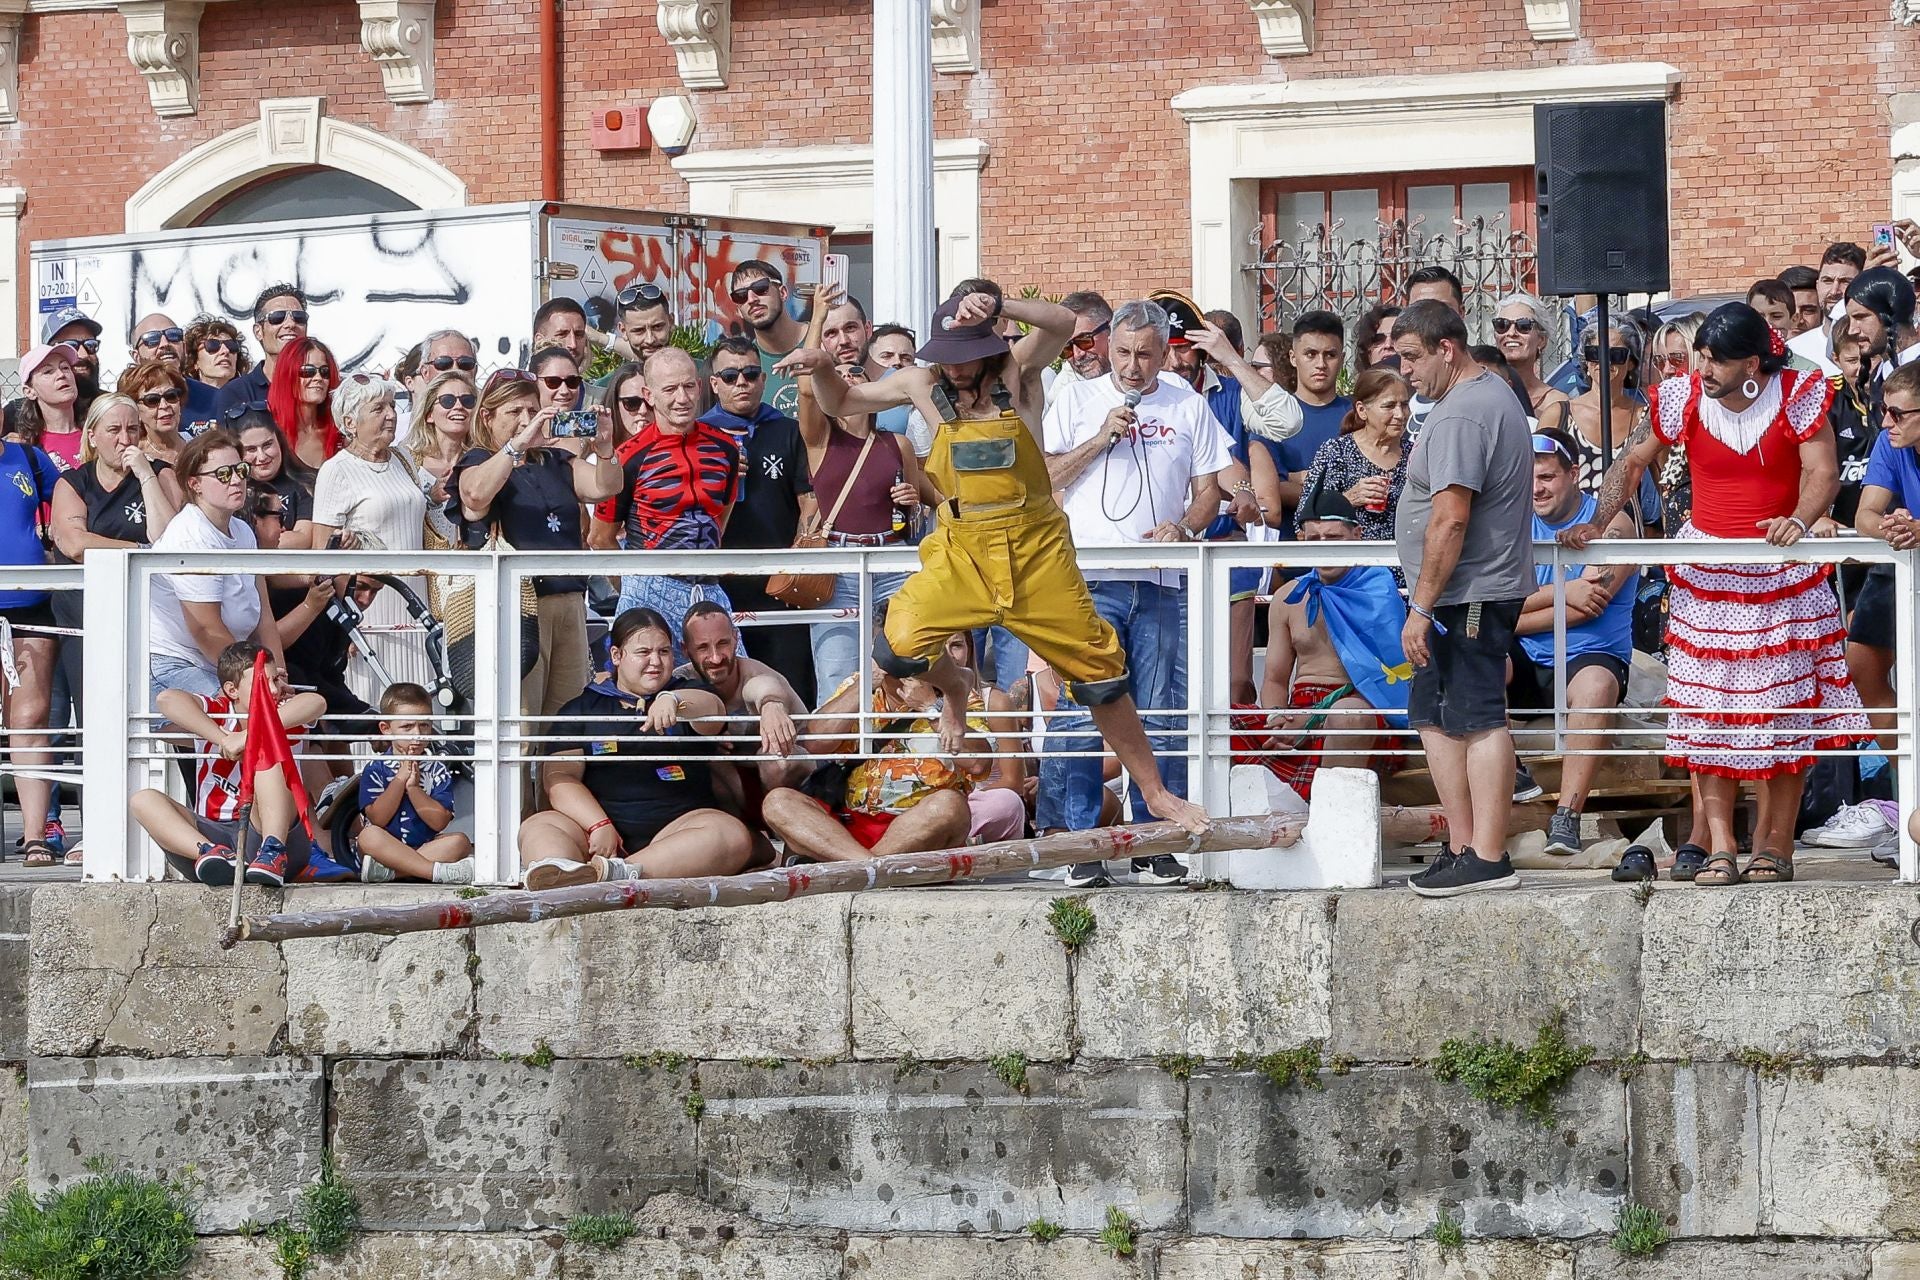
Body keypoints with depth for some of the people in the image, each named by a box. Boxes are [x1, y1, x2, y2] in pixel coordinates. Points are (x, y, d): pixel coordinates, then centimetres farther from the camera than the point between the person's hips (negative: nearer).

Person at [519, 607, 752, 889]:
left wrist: (673, 699, -32)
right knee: (537, 828, -27)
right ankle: (554, 871, -62)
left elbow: (713, 712, -8)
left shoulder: (688, 693, 16)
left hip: (675, 827, -1)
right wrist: (599, 825, -14)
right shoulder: (582, 709, 17)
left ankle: (626, 871, -52)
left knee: (733, 836, -31)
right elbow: (560, 778, 4)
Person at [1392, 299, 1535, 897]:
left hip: (1467, 594, -11)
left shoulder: (1460, 415, -17)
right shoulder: (1493, 392, 18)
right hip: (1479, 593, 11)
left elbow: (1450, 518, -24)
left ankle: (1487, 859, -8)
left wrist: (1421, 607, -21)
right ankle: (1463, 846, 16)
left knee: (1478, 719, -9)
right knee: (1436, 716, 13)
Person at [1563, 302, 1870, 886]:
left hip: (1784, 575, -1)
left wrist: (1799, 520, -31)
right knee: (1708, 714, -6)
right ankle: (1719, 849, -7)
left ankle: (1774, 845, 4)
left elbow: (1822, 472, -11)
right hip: (1705, 574, 1)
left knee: (1787, 711, -1)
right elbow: (1632, 463, 3)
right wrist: (1596, 523, -10)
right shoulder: (1683, 399, -3)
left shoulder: (1798, 397, -7)